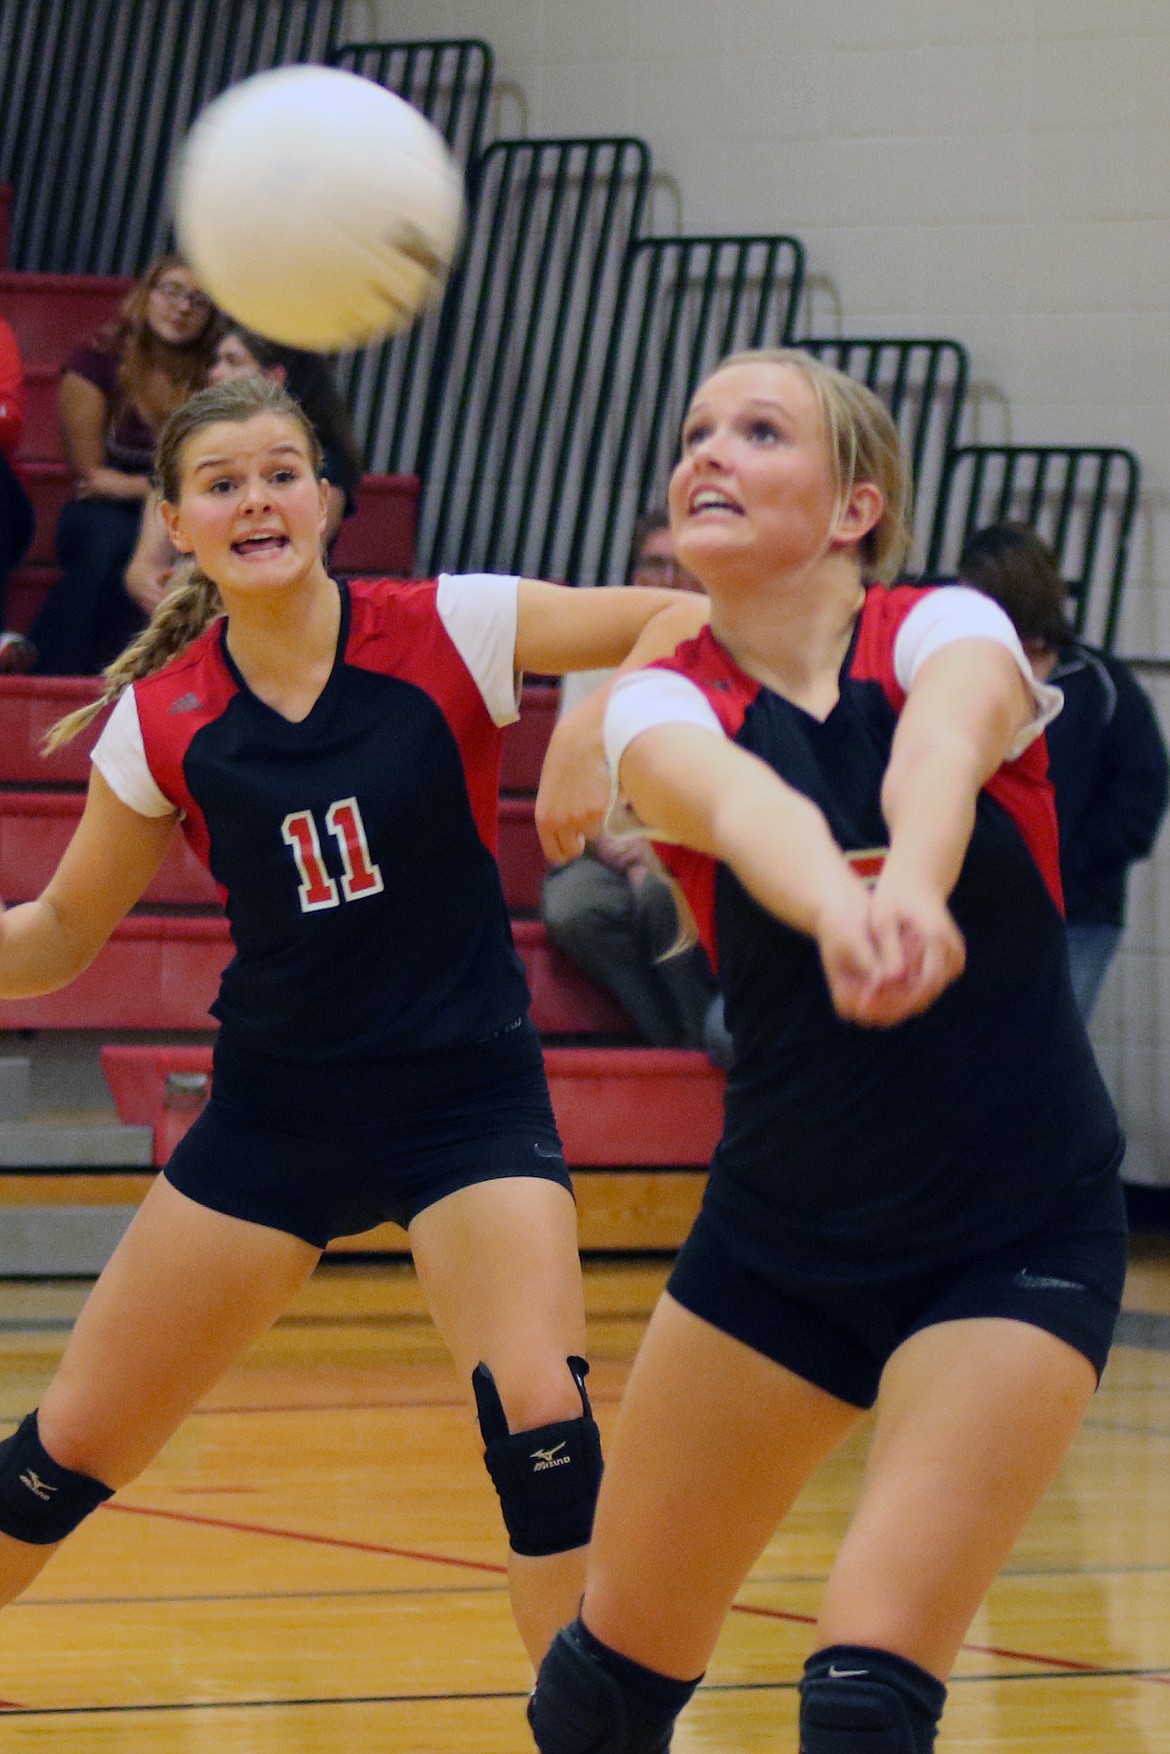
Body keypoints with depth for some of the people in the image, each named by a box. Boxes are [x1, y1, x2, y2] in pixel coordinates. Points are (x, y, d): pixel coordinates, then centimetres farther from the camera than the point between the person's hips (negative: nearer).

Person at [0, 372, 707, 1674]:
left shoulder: (445, 633, -11)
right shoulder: (162, 719, -4)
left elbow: (692, 620, -14)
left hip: (467, 1097, -2)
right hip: (274, 1113, 2)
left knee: (537, 1413, -24)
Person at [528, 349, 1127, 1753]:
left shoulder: (946, 635, -10)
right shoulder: (664, 704, -7)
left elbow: (938, 756, -35)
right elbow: (741, 807, -32)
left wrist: (912, 890, -59)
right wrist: (836, 912, -55)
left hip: (1016, 1244, -3)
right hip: (778, 1232, 3)